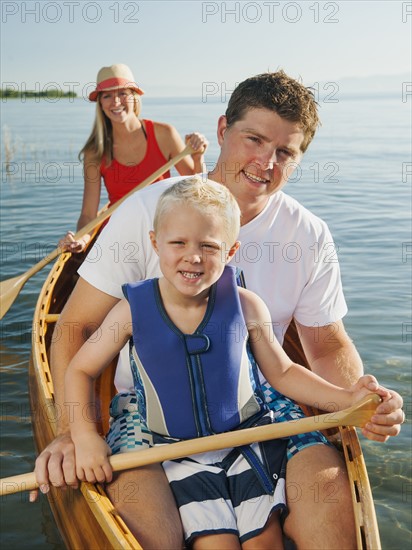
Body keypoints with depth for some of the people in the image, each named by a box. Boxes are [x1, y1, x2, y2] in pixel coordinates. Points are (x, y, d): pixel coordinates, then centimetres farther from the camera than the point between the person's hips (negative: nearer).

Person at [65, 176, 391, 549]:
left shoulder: (245, 306, -11)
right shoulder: (133, 309, -13)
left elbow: (282, 372, 1)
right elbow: (81, 370, -2)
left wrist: (346, 399, -9)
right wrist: (85, 435, -16)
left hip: (249, 441, 1)